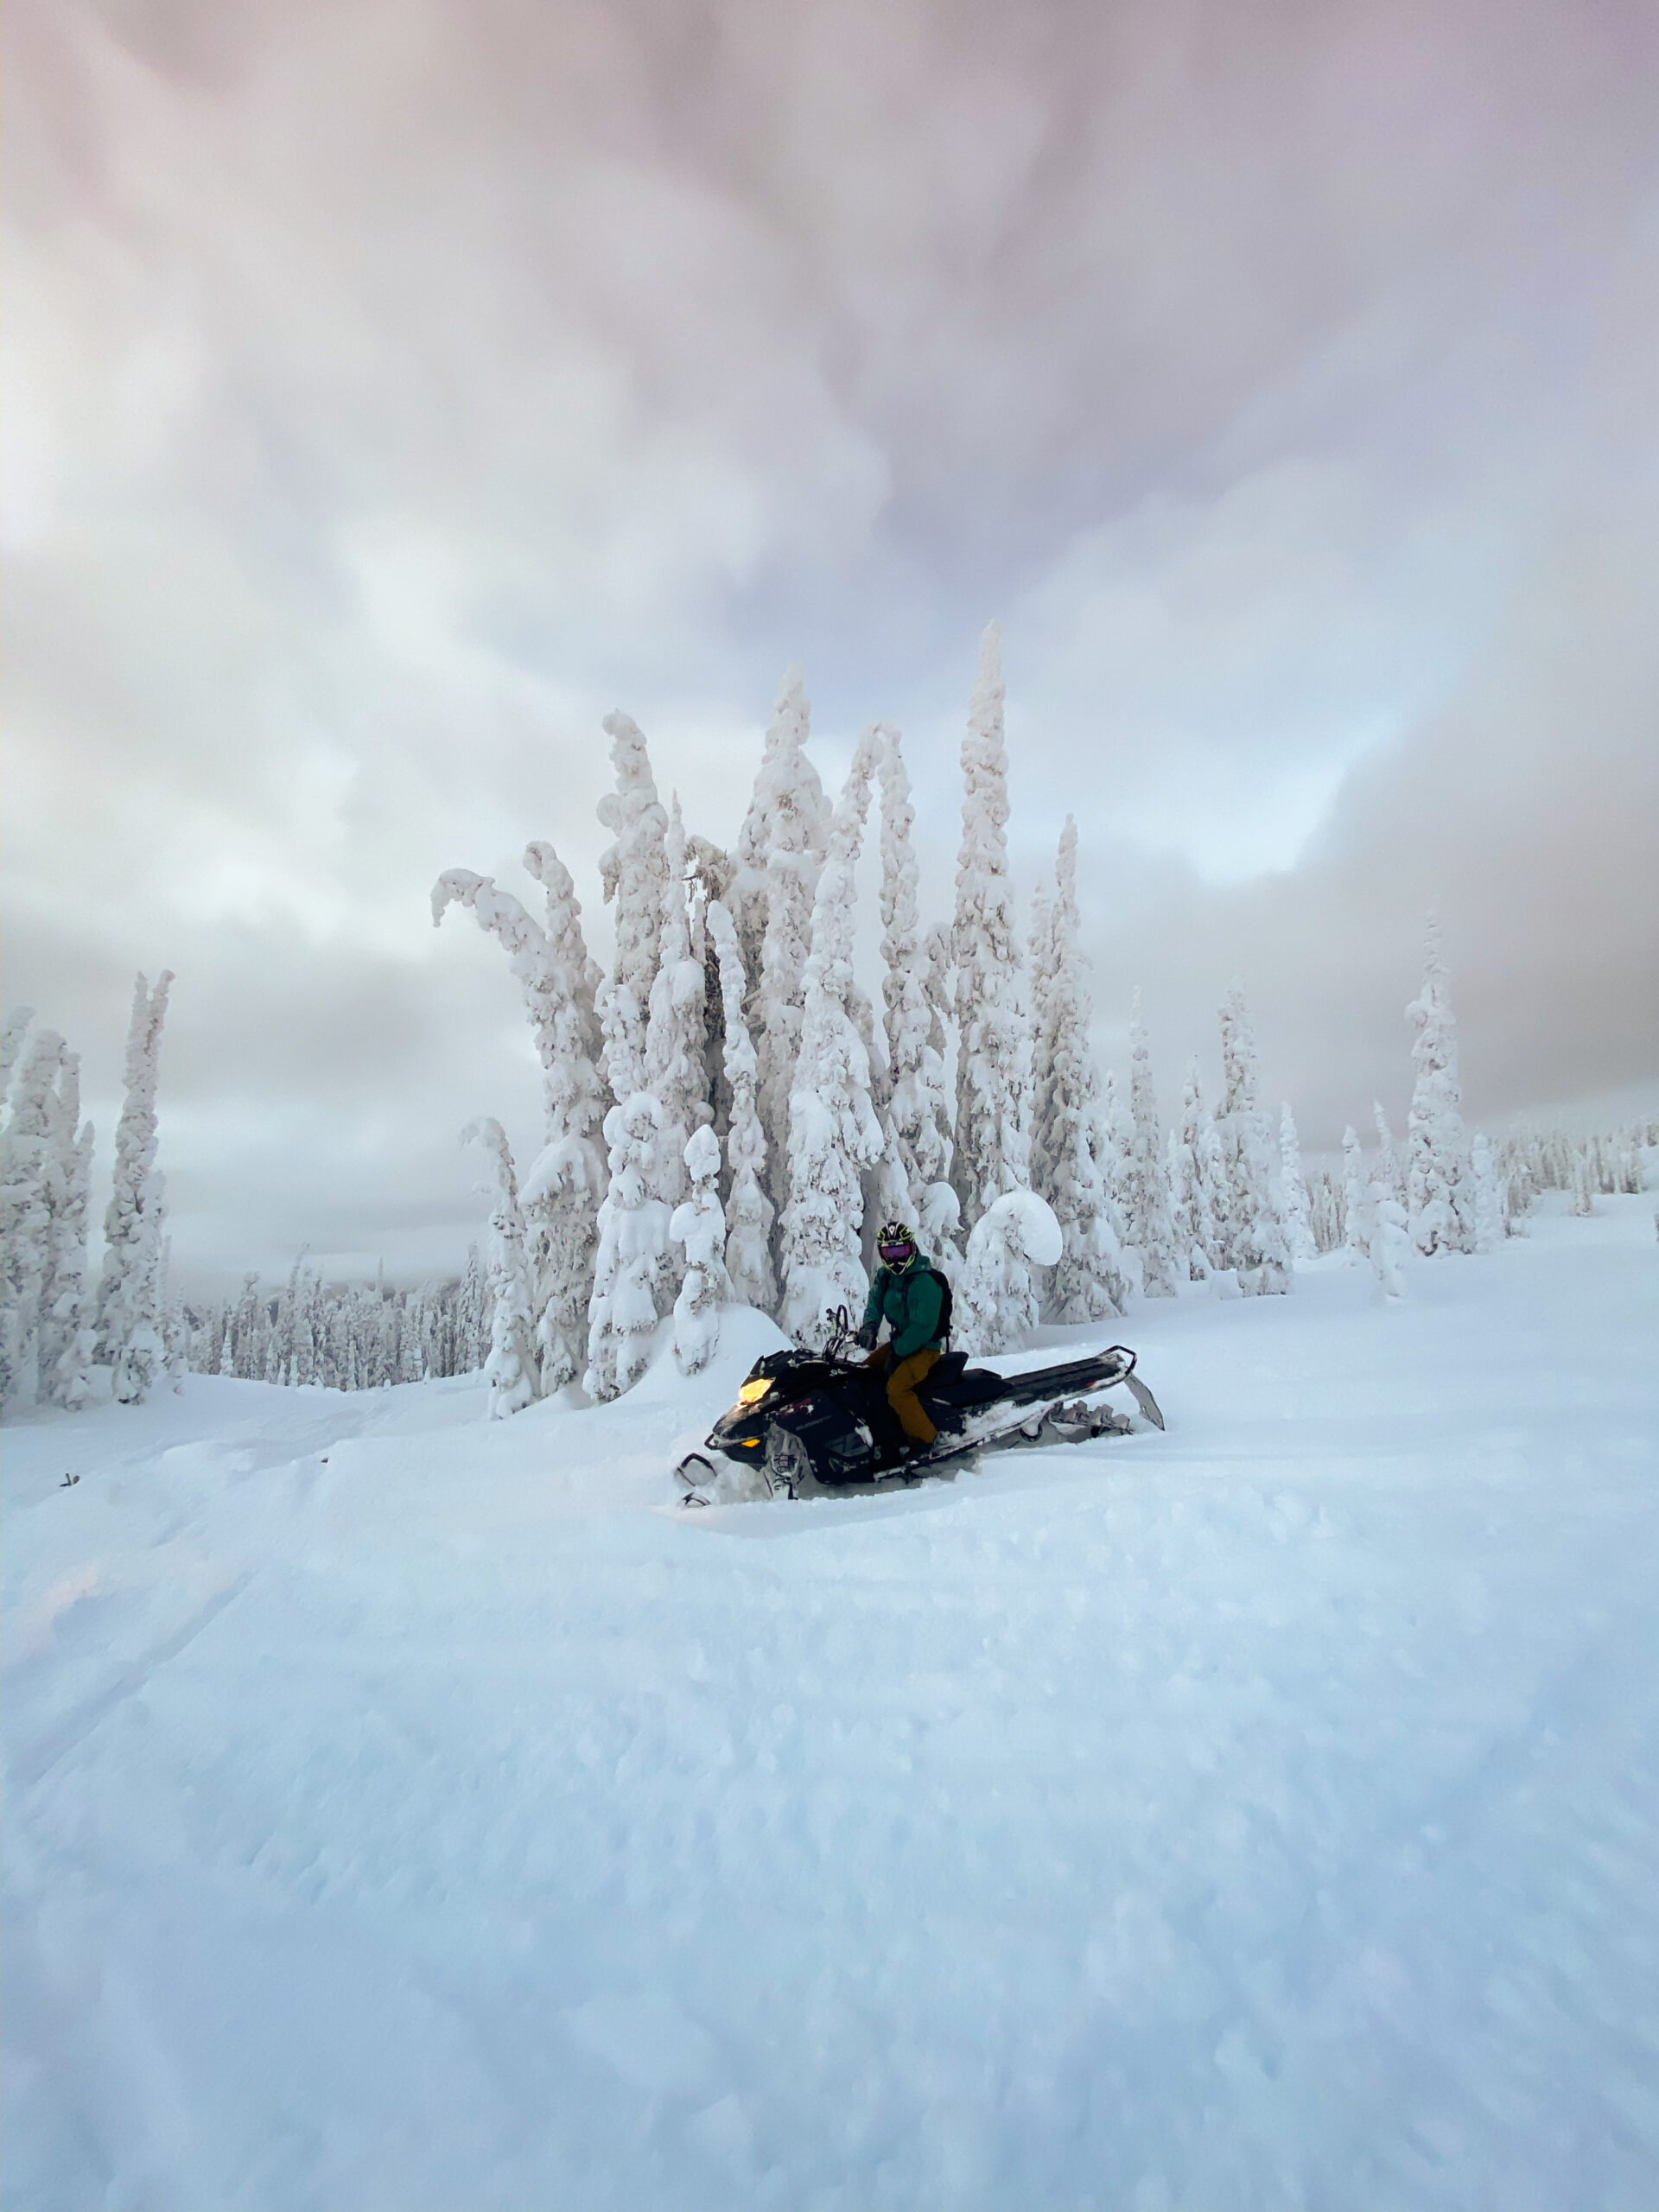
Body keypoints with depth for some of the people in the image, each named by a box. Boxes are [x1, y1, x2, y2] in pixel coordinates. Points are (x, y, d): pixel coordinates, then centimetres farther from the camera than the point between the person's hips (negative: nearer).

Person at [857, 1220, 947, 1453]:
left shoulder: (925, 1282, -22)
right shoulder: (885, 1276, 4)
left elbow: (924, 1326, -24)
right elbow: (875, 1303, 7)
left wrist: (897, 1351, -20)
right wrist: (869, 1328, -14)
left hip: (925, 1346, -9)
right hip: (900, 1341, 9)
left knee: (896, 1388, -26)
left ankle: (923, 1440, -14)